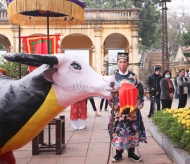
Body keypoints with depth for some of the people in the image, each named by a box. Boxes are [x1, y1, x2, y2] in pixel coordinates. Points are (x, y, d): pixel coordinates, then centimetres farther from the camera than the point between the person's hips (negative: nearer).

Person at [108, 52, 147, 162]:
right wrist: (114, 104, -7)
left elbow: (137, 91, 6)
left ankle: (131, 152, 17)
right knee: (118, 129, -1)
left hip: (131, 108, 1)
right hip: (118, 108, -1)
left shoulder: (133, 76, 5)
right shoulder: (114, 77, 4)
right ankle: (119, 153, 11)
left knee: (132, 129, 4)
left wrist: (136, 104, -4)